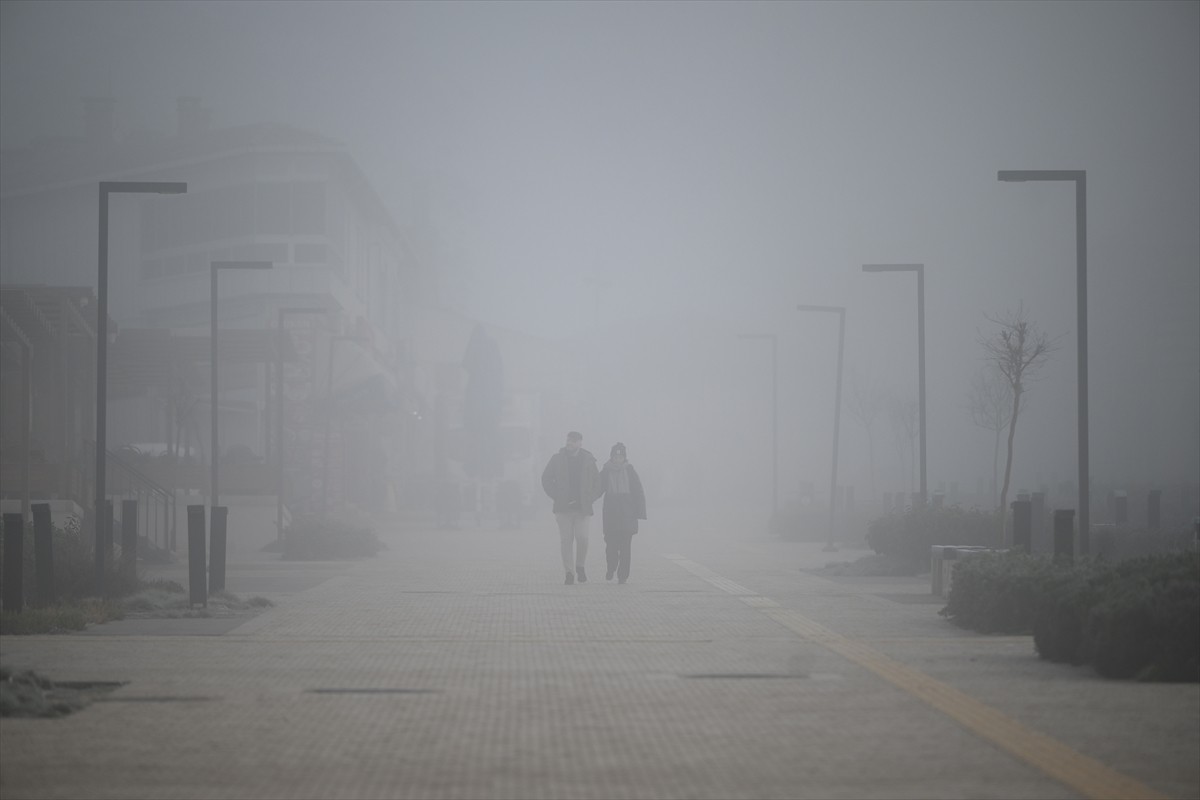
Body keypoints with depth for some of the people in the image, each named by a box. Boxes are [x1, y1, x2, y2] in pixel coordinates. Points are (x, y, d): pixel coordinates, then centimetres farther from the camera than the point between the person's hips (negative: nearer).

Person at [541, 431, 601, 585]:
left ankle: (579, 565, 12)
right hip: (563, 507, 0)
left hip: (582, 507, 0)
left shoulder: (588, 460, 8)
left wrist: (590, 498, 2)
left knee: (582, 537, -12)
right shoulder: (557, 459, 5)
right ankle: (569, 572, 3)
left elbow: (597, 481, 15)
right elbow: (546, 479, 8)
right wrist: (556, 496, -2)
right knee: (566, 539, -3)